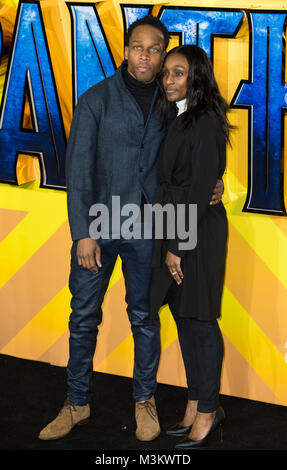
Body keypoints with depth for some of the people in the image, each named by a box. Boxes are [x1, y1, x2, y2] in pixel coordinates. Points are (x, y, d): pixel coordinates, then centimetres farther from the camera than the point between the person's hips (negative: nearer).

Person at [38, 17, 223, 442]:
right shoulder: (96, 100, -6)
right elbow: (79, 170, -8)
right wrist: (83, 234, -14)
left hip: (146, 230, 2)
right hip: (98, 226, -1)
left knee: (145, 317, 9)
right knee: (84, 317, 6)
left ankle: (145, 400, 24)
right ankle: (77, 404, 18)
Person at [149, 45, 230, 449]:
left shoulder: (204, 123, -16)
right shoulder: (179, 120, 13)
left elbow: (200, 190, -19)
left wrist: (178, 246, -18)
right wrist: (171, 244, 13)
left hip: (199, 228, -9)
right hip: (176, 227, 9)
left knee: (199, 320, -2)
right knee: (184, 318, 13)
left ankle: (207, 411, 8)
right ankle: (196, 407, 22)